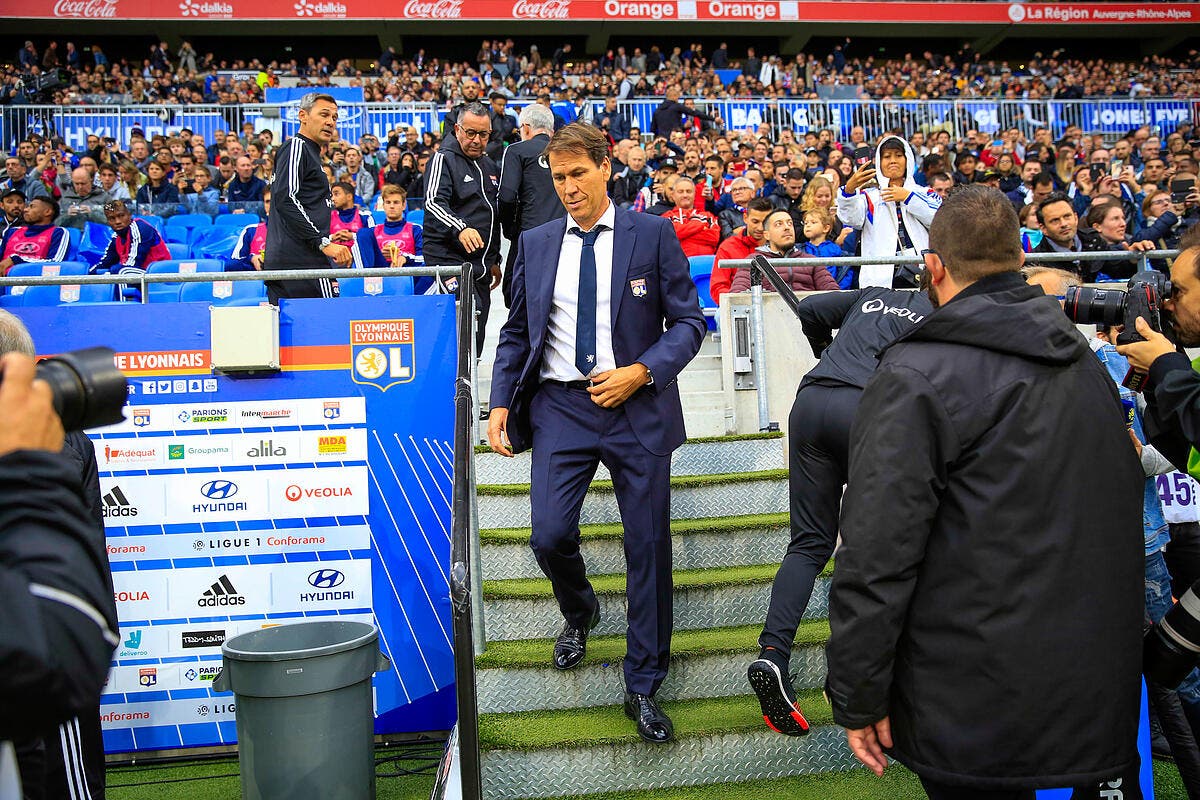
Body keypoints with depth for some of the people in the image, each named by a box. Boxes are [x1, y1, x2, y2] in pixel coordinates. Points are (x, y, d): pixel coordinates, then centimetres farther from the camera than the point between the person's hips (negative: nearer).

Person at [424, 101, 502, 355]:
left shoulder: (489, 167, 20)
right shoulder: (444, 159, -4)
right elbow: (433, 203, -20)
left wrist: (494, 260, 26)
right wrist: (459, 229, -37)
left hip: (481, 266, 8)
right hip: (450, 260, -8)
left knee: (476, 337, 8)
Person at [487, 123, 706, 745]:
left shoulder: (652, 234, 1)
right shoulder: (536, 243, 10)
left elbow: (688, 322, 1)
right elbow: (516, 331, 15)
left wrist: (641, 372, -13)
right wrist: (501, 403, 4)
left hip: (637, 407, -2)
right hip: (560, 407, 2)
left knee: (648, 548, 3)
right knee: (549, 537, -8)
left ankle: (643, 687, 19)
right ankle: (579, 612, 29)